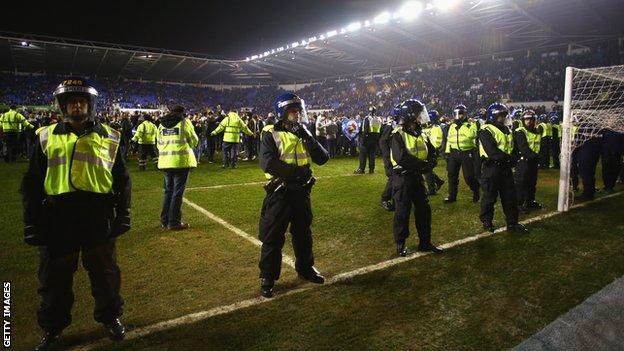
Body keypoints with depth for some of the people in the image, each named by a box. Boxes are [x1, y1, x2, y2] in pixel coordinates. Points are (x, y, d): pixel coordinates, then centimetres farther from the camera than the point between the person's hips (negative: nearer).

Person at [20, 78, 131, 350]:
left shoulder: (108, 137, 3)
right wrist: (32, 221, 1)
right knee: (54, 276, 15)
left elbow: (122, 179, 7)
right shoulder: (47, 137, 4)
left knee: (104, 273, 14)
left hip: (99, 218, -1)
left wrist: (123, 215, 2)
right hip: (57, 218, 1)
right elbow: (31, 182, 7)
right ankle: (53, 327, 36)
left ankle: (110, 316, 36)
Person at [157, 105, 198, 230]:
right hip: (181, 160, -6)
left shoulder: (162, 124, 14)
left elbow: (159, 143, 16)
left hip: (165, 161, 6)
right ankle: (174, 222, 1)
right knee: (178, 192, -1)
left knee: (168, 191, 16)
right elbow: (194, 140, 4)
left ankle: (165, 220, 20)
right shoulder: (184, 122, -2)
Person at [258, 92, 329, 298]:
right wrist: (296, 170, -22)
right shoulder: (272, 135, -8)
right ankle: (267, 277, 17)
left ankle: (305, 268, 38)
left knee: (303, 233, 19)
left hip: (301, 192, 5)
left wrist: (308, 138, -14)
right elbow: (267, 163, -23)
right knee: (272, 237, 3)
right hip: (279, 193, -5)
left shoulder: (303, 134, 8)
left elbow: (322, 158, -3)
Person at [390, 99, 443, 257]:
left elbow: (432, 151, 12)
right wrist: (422, 164, -20)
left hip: (417, 177, 8)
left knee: (424, 210, 12)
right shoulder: (398, 135, -14)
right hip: (403, 177, -7)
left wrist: (429, 163, -10)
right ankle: (400, 244, 16)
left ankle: (425, 243, 25)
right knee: (402, 212, 2)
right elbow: (401, 157, -26)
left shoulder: (420, 134, 11)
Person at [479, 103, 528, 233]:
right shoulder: (486, 131, -13)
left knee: (510, 196, 11)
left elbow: (512, 146, 17)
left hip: (505, 168, 8)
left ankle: (512, 223, 20)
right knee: (489, 196, 3)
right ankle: (486, 221, 19)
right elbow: (492, 151, -23)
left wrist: (511, 158, -2)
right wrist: (508, 158, -16)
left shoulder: (505, 129, 15)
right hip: (492, 168, -8)